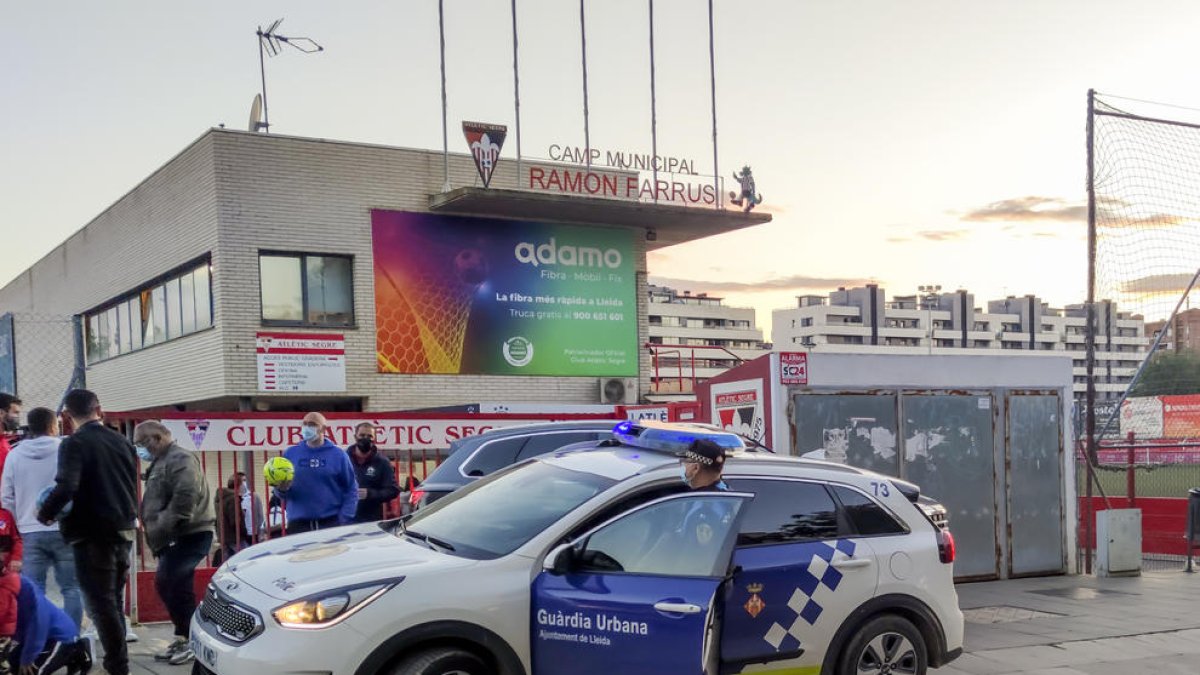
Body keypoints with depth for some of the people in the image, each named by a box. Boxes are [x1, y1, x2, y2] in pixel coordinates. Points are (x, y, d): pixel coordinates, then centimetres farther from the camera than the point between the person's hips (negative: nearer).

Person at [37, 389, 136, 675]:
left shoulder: (74, 444, -10)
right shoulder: (122, 442, 11)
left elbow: (66, 487, -23)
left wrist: (45, 514, -9)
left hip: (92, 534, -7)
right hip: (123, 531, 7)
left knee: (100, 603, -3)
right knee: (112, 600, 16)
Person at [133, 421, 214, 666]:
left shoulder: (181, 460, -12)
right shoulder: (161, 462, 21)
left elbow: (185, 499, -25)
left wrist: (163, 530, -23)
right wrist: (155, 536, 17)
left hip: (190, 535, -11)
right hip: (176, 537, 11)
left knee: (172, 585, -14)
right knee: (167, 585, 12)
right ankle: (184, 637, 20)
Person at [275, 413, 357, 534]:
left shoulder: (338, 455, 2)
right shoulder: (290, 453, 8)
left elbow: (351, 489, 2)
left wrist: (345, 519, -9)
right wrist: (282, 488, -13)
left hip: (332, 523, -1)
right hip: (298, 524, 2)